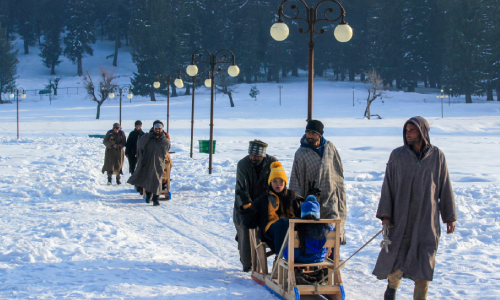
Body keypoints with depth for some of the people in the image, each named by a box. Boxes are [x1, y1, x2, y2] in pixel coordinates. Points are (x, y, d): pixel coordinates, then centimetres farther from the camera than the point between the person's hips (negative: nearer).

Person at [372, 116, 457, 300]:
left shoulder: (437, 156, 1)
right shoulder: (397, 155, 0)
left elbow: (445, 188, 6)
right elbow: (388, 186, 2)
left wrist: (450, 216, 7)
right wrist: (385, 214, -4)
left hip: (427, 219, 0)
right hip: (401, 218, 0)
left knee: (424, 261, -1)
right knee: (396, 257, 3)